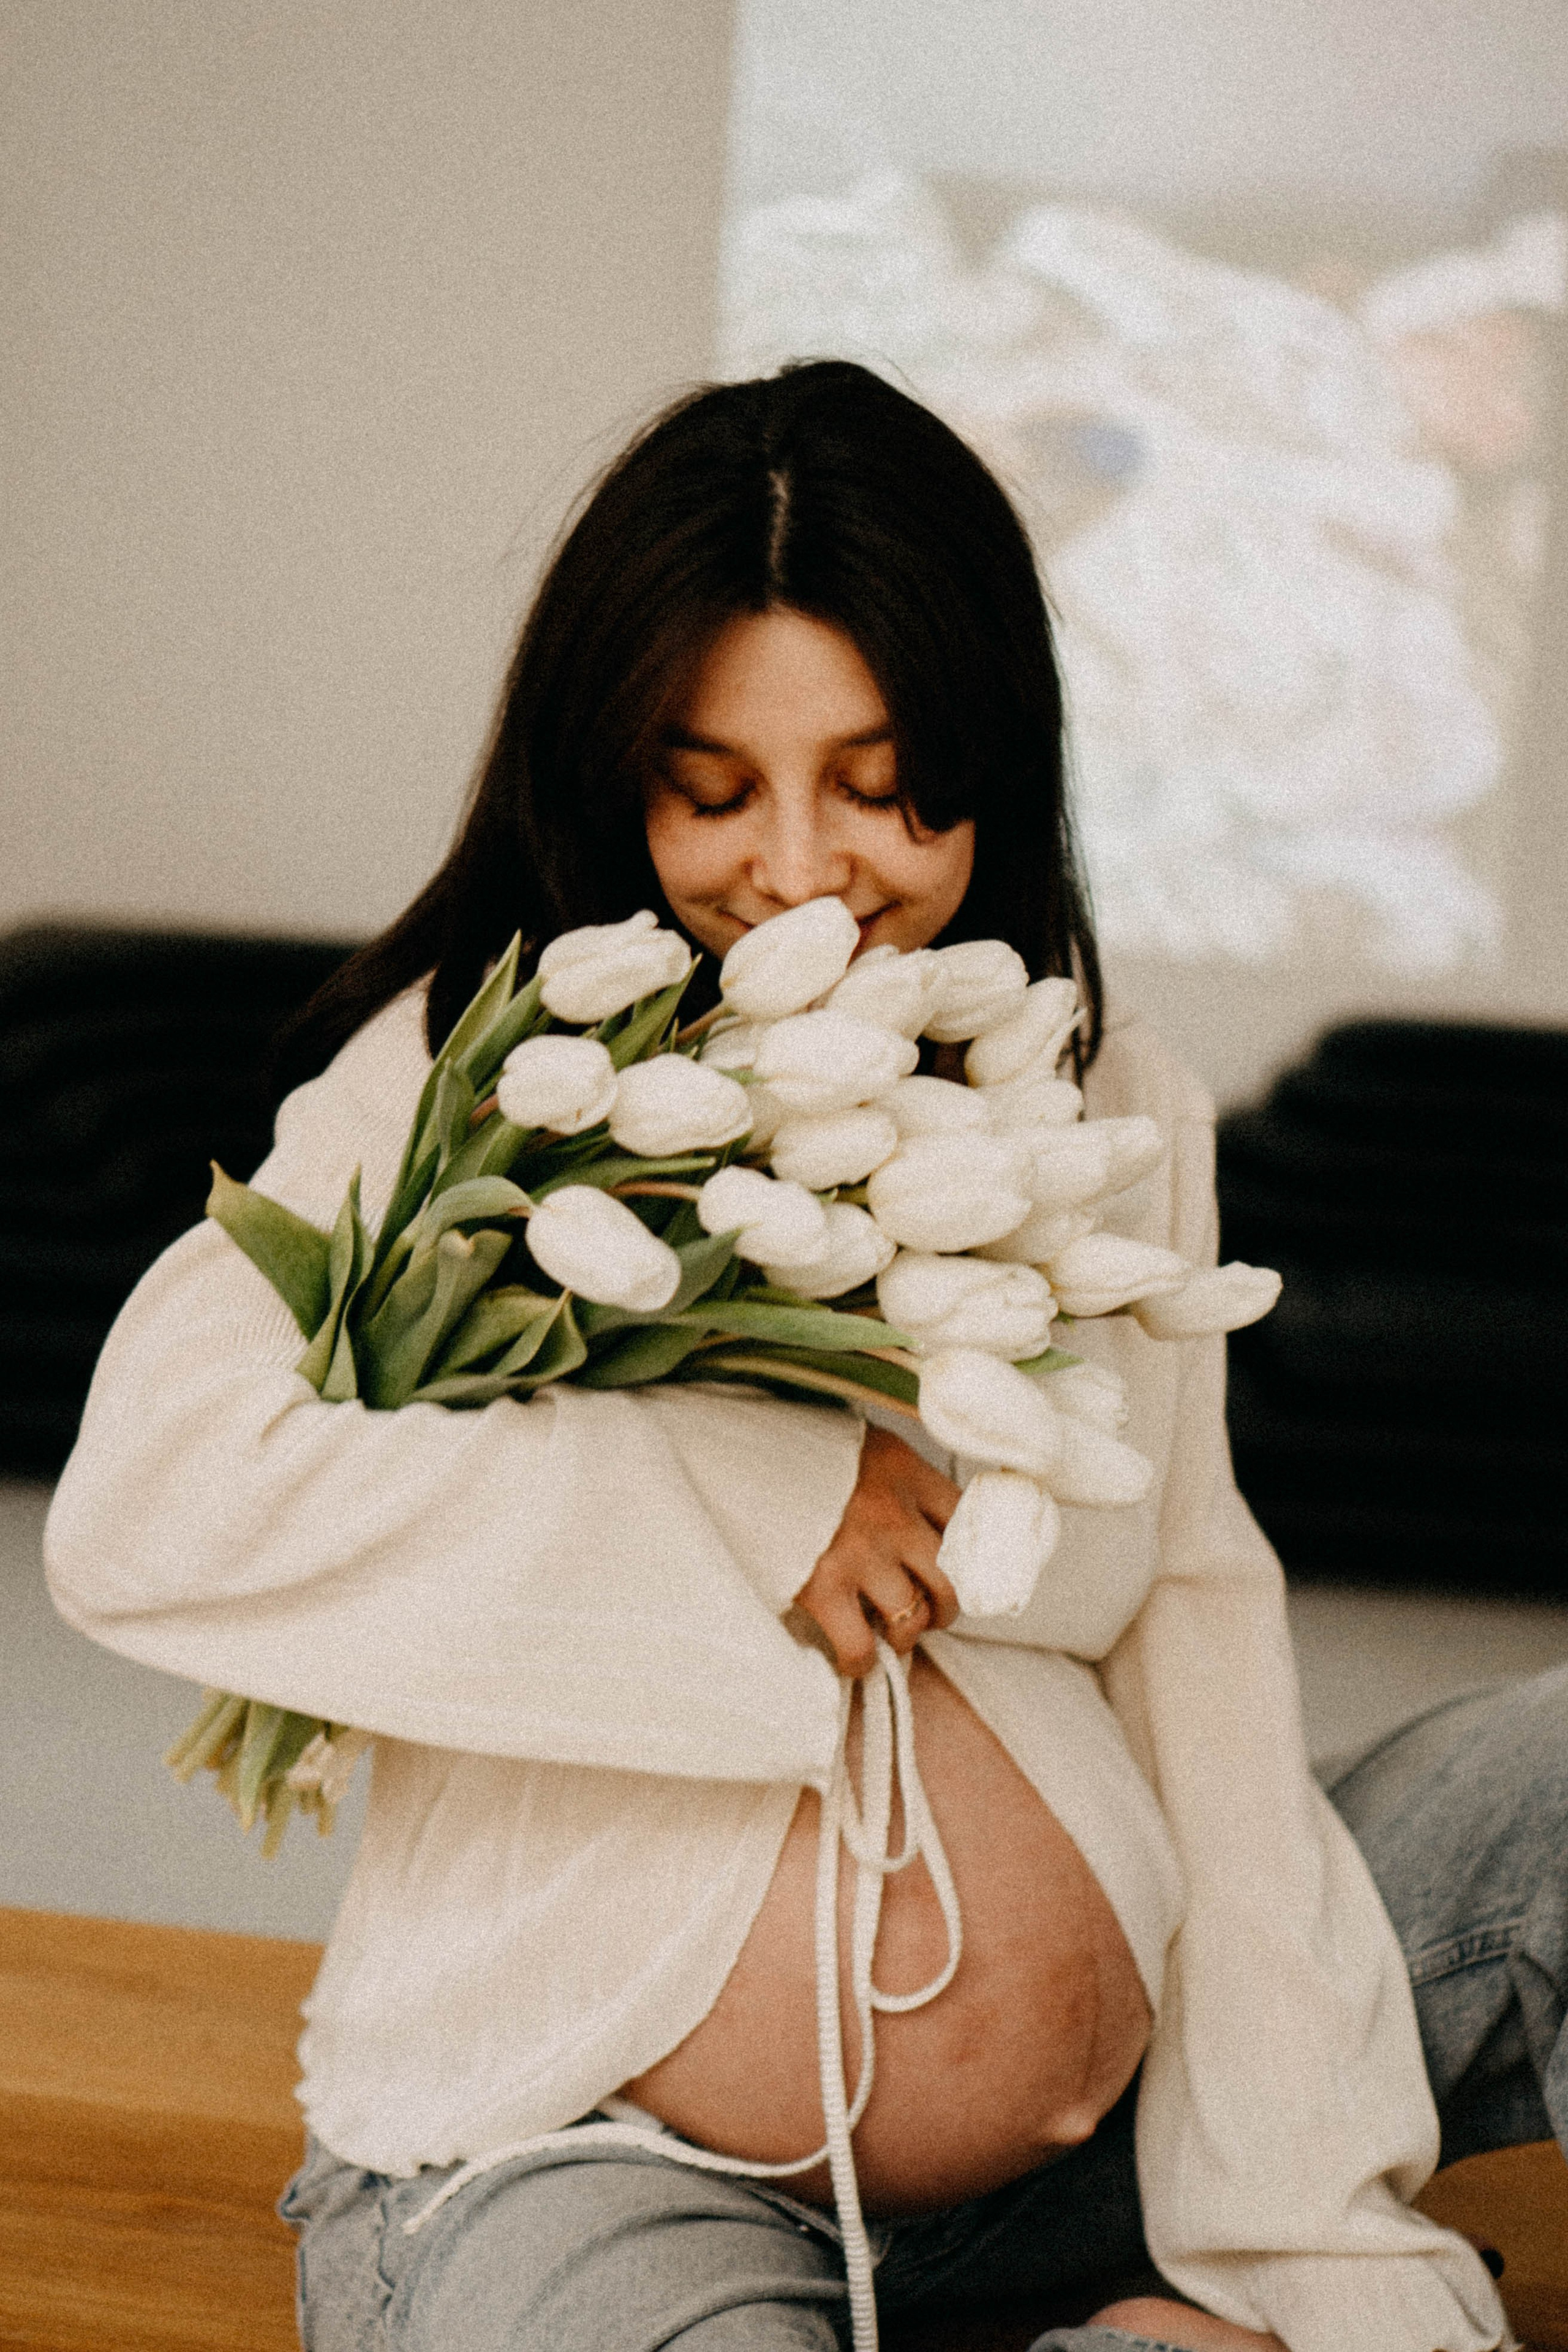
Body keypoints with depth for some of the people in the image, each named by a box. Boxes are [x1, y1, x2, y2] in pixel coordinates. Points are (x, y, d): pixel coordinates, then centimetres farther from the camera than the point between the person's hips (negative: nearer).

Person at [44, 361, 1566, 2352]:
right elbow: (145, 1500, -21)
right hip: (583, 2152, -3)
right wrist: (749, 1505, -19)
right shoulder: (468, 1080, -7)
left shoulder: (1114, 1121, 6)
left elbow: (1201, 1650, 1)